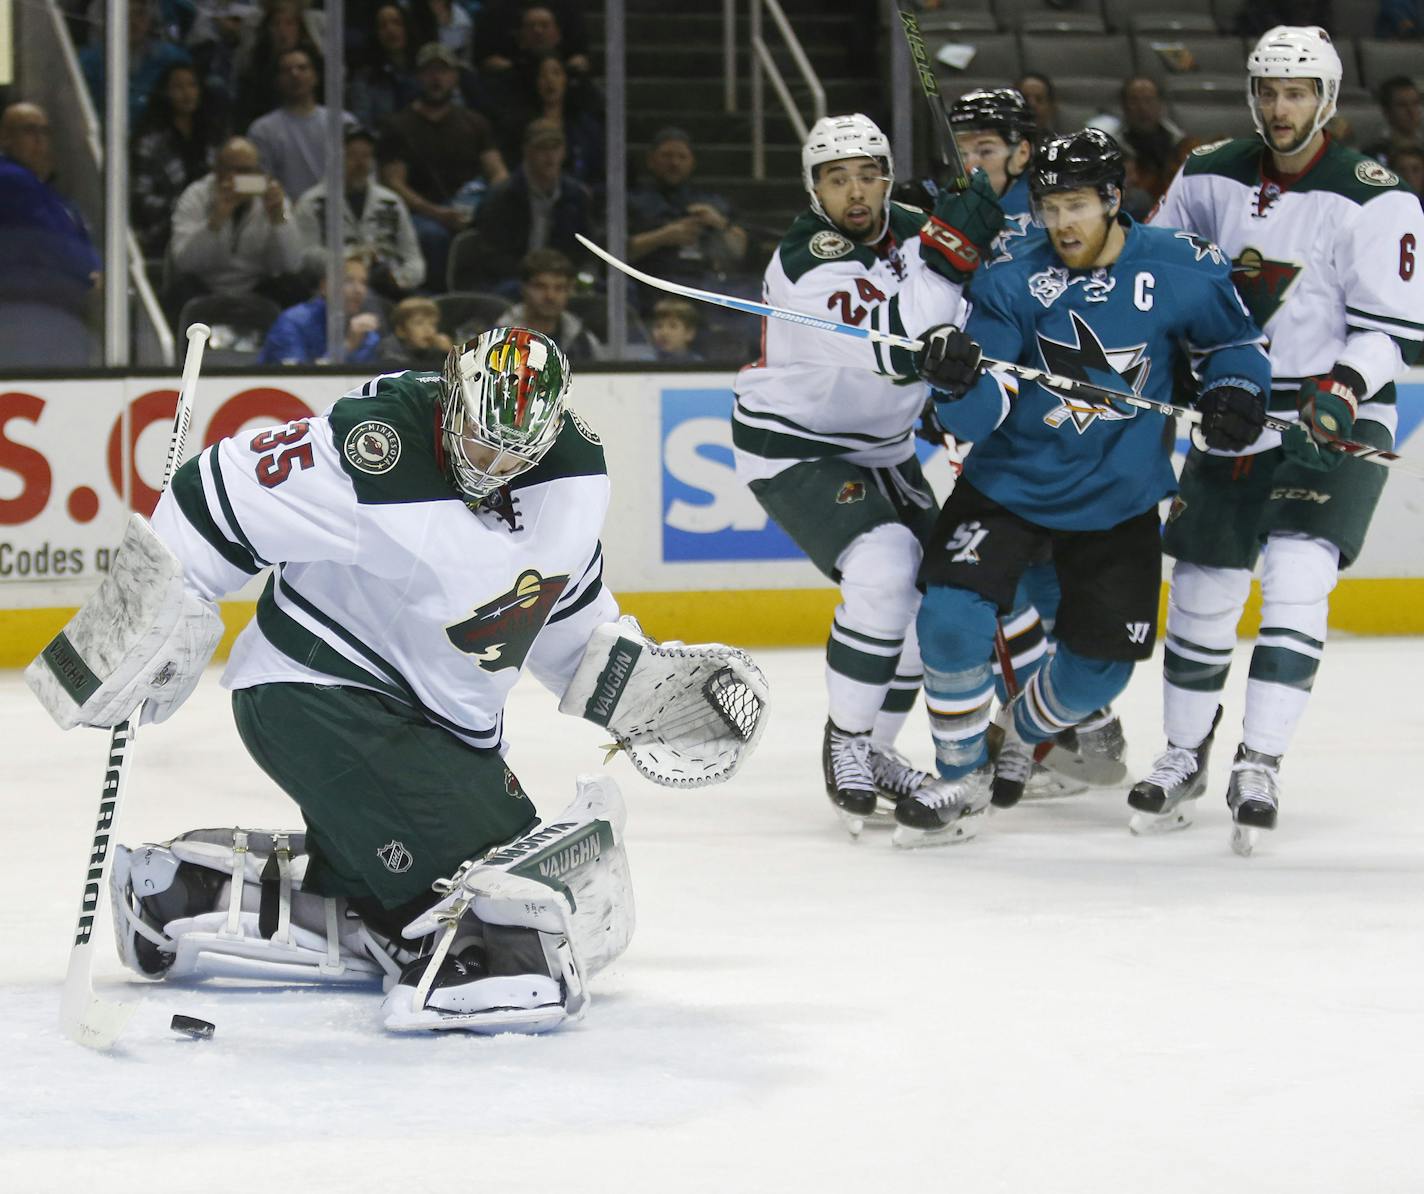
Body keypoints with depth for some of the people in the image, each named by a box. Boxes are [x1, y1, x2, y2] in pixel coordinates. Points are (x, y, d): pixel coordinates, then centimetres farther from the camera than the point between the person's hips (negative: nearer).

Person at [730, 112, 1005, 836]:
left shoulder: (911, 230, -2)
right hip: (790, 447, -8)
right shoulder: (804, 260, -26)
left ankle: (872, 751, 22)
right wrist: (949, 250, -40)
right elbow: (901, 347, -37)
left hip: (878, 449, 8)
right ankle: (845, 742, -10)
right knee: (884, 571, -26)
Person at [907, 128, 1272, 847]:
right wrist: (958, 383, -40)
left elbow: (1234, 340, 9)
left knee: (1100, 666, 4)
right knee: (951, 619, -19)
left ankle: (1022, 738, 37)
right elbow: (980, 416, -18)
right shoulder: (1013, 283, -11)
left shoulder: (1182, 270, -10)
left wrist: (1235, 392, -12)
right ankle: (960, 778, 2)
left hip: (1117, 502, 1)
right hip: (1011, 483, -1)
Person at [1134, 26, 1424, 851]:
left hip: (1335, 422, -4)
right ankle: (1186, 755, 26)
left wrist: (1344, 387, -28)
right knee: (1202, 589, 8)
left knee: (1296, 580, -18)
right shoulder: (1210, 179, 3)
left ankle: (1260, 766, -16)